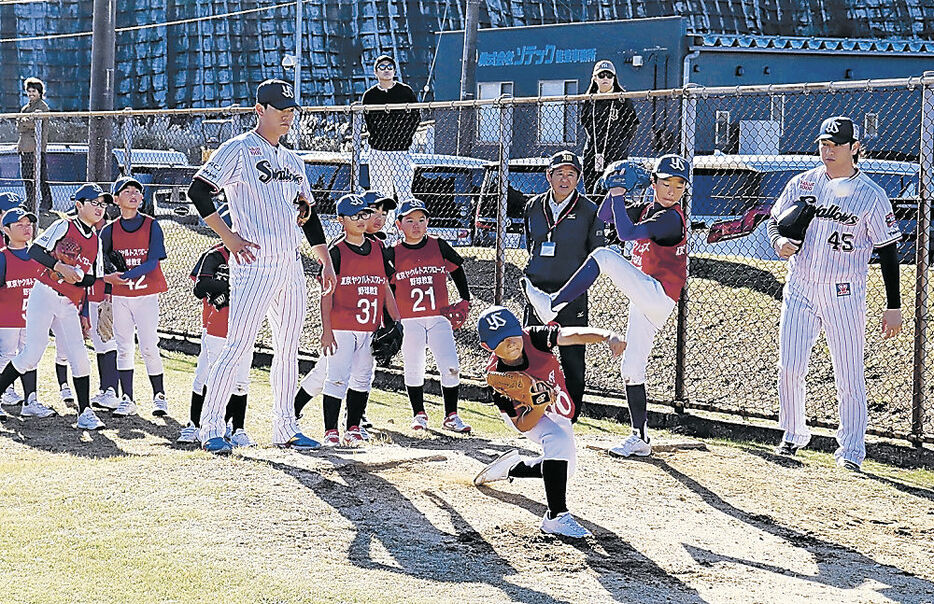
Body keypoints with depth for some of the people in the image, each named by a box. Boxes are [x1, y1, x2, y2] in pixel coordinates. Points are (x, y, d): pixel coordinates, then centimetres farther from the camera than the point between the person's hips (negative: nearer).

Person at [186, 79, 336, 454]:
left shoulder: (292, 161, 20)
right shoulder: (238, 150, -3)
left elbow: (308, 215, 24)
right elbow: (197, 191, -9)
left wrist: (325, 261, 17)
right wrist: (228, 237, -12)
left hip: (290, 265, 8)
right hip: (255, 265, -8)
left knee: (288, 349, 10)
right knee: (238, 347, -11)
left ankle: (285, 429, 18)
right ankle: (211, 428, -7)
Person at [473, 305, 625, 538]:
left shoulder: (533, 338, -31)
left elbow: (571, 334, -47)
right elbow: (522, 425, -29)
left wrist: (608, 336, -64)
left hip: (559, 415, 5)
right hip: (526, 416, -5)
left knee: (565, 470, 16)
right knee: (559, 440, -35)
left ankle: (511, 468, 40)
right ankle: (555, 517, -31)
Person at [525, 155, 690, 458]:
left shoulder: (670, 217, -14)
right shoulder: (646, 209, 14)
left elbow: (626, 233, -24)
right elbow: (606, 216, 15)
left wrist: (619, 194, -17)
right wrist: (616, 191, -1)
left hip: (657, 295, -9)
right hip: (644, 302, 9)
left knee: (605, 255, -21)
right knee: (631, 370, 9)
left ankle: (553, 305, -21)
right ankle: (640, 439, 14)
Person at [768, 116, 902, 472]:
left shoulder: (871, 195, -4)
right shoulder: (803, 183, 6)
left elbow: (888, 250, -2)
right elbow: (775, 220, 15)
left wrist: (893, 307, -6)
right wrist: (779, 241, -11)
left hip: (844, 295, -3)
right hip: (799, 290, 3)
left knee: (849, 377, -3)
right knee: (789, 368, 3)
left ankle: (851, 450, 5)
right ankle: (793, 435, 21)